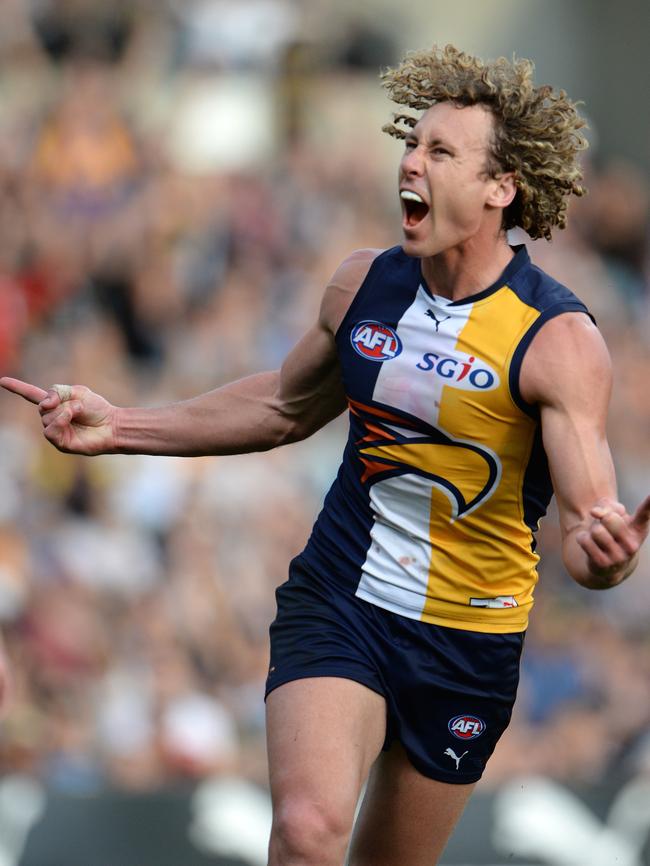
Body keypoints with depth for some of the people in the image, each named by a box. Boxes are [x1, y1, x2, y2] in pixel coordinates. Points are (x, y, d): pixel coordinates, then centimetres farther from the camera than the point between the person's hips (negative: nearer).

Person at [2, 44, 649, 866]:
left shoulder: (559, 342, -17)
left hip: (467, 643, -2)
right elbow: (287, 406, 17)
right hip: (335, 604, 2)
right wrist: (117, 427, 11)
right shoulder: (363, 284, -3)